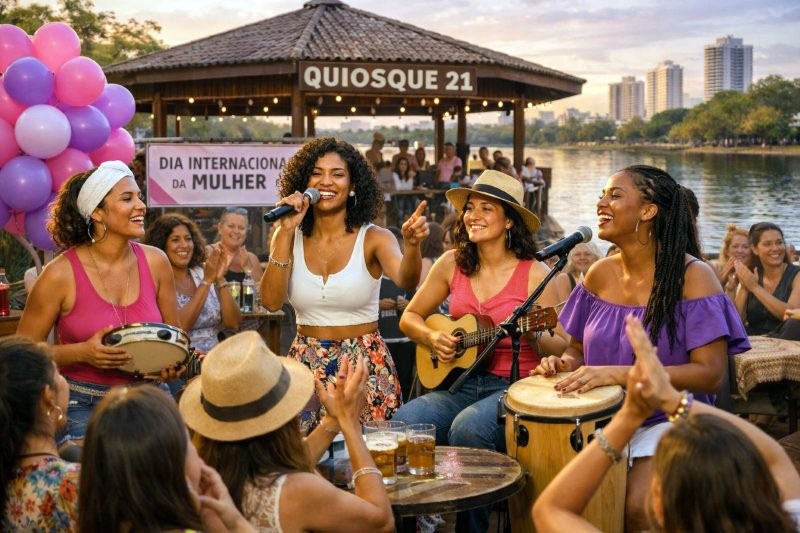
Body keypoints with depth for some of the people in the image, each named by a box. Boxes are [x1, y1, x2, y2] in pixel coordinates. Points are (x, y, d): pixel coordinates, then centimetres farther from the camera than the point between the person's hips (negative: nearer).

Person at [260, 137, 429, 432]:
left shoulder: (373, 239, -5)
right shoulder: (289, 238, 2)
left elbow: (406, 280, -25)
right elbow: (271, 301, -11)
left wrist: (412, 245, -46)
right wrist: (286, 232, -14)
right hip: (306, 365, 2)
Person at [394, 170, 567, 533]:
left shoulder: (534, 274, -6)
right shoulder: (452, 264, 6)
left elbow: (560, 350, -4)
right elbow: (410, 317, 16)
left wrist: (532, 334, -25)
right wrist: (431, 338, -4)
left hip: (514, 387, -4)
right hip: (460, 382, 4)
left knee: (468, 429, -33)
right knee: (404, 421, -23)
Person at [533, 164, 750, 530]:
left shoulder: (692, 276, -11)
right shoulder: (600, 274, 5)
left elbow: (711, 375, -18)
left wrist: (619, 373, -27)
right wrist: (565, 363, -9)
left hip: (668, 420, -4)